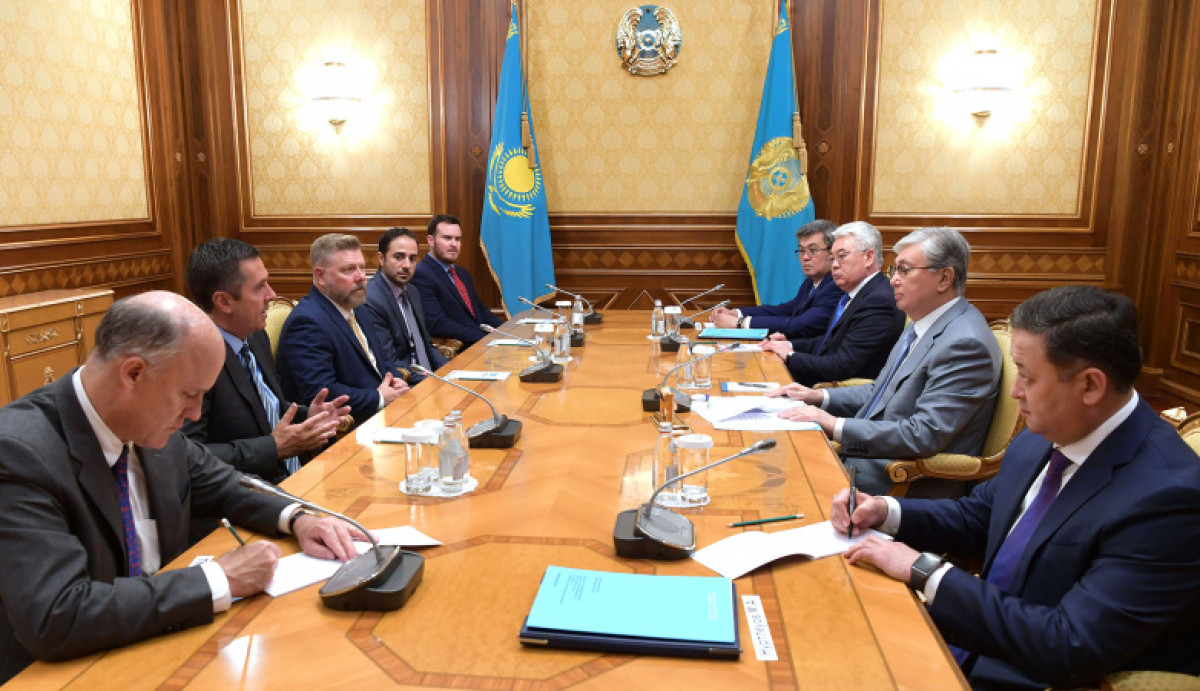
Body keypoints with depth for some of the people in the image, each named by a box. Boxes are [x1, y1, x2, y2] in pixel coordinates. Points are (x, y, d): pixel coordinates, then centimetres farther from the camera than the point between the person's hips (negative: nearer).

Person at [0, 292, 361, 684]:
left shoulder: (151, 421, -4)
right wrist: (219, 580, -25)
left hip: (159, 641, 6)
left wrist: (295, 519, -6)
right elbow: (56, 619, -28)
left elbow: (220, 486, 12)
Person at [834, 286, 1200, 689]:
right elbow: (976, 518, 12)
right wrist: (885, 511, -6)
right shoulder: (1043, 436, -3)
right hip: (986, 636, 7)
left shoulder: (1168, 495, -26)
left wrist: (925, 571, -24)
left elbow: (1070, 649, -27)